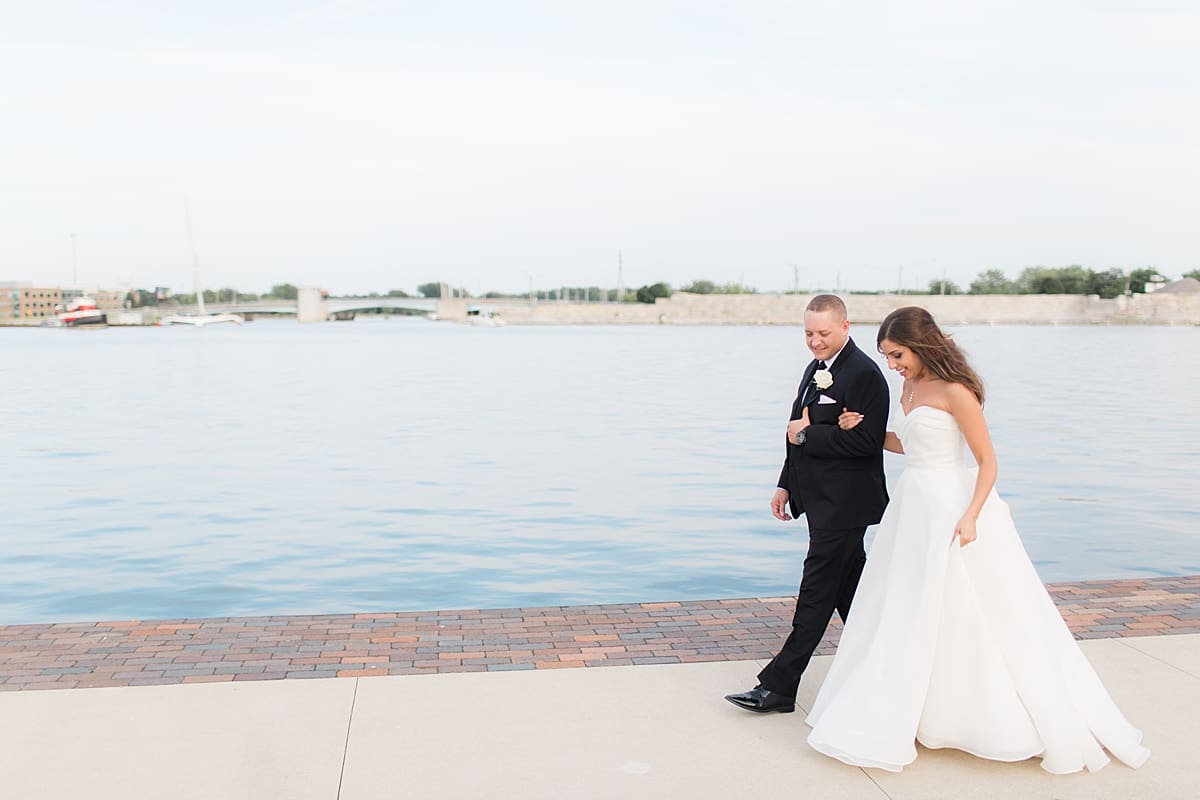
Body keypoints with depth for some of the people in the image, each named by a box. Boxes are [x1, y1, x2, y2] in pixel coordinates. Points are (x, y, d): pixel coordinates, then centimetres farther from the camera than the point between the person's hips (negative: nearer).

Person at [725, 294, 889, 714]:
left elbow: (866, 441, -23)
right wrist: (786, 485, 18)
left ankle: (778, 686, 0)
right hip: (823, 501, 10)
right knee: (849, 590, 17)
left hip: (842, 504, -10)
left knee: (816, 594, -4)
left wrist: (806, 434, -17)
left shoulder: (864, 373, -15)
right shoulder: (817, 367, 14)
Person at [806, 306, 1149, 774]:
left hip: (949, 507, -9)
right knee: (904, 618, 13)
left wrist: (970, 517, -25)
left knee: (970, 618, -1)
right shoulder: (910, 390, 10)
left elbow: (988, 461, -15)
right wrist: (864, 430, 9)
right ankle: (895, 721, 24)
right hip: (914, 507, 9)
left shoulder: (954, 392, -15)